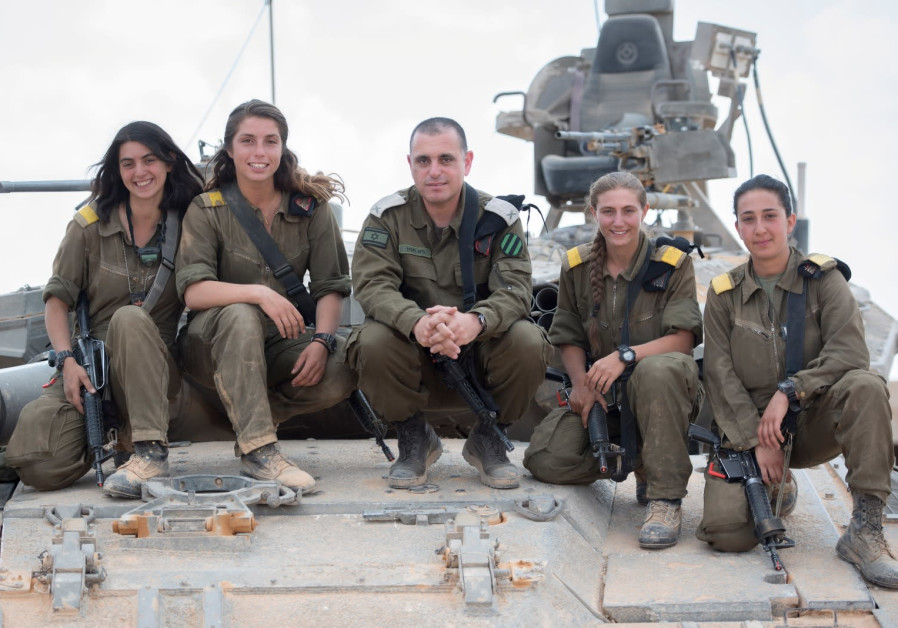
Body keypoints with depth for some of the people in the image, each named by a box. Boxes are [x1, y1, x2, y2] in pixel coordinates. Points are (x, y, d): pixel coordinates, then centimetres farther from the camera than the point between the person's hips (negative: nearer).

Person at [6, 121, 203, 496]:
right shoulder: (91, 224, 2)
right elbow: (57, 297, 3)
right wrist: (67, 360, -11)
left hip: (154, 366, -1)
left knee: (129, 317, -36)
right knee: (40, 468, -23)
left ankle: (151, 453, -36)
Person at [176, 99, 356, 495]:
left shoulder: (310, 207, 2)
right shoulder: (206, 210, -4)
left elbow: (330, 286, -2)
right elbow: (193, 291, -16)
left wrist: (322, 340, -22)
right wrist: (258, 292, -34)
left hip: (280, 344, 2)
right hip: (213, 343, -2)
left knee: (341, 374, -28)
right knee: (240, 315, -37)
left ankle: (257, 416, -2)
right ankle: (258, 449, -38)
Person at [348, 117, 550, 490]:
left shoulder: (499, 218, -4)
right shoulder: (388, 216, -3)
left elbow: (515, 288, -17)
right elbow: (371, 284, -17)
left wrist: (475, 321, -42)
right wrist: (417, 323, -40)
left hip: (481, 354, 0)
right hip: (415, 358, 0)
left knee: (526, 342, -30)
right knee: (373, 343, -31)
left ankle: (488, 439, 0)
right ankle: (415, 440, -2)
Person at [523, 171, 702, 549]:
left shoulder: (673, 264, -4)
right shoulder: (577, 266, 5)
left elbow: (683, 339, -12)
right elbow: (569, 337, 11)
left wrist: (625, 356, -28)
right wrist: (581, 383, -9)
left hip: (663, 389, -3)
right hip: (599, 393, 4)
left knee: (657, 370, -42)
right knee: (546, 460, -19)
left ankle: (665, 498, -32)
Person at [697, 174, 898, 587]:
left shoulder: (822, 279, -1)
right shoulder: (724, 294, 4)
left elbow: (850, 352, -14)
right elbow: (720, 376, -1)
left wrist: (789, 391, -24)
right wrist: (756, 441, -13)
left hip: (812, 424, -1)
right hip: (748, 429, 1)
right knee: (726, 532, -22)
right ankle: (775, 491, 17)